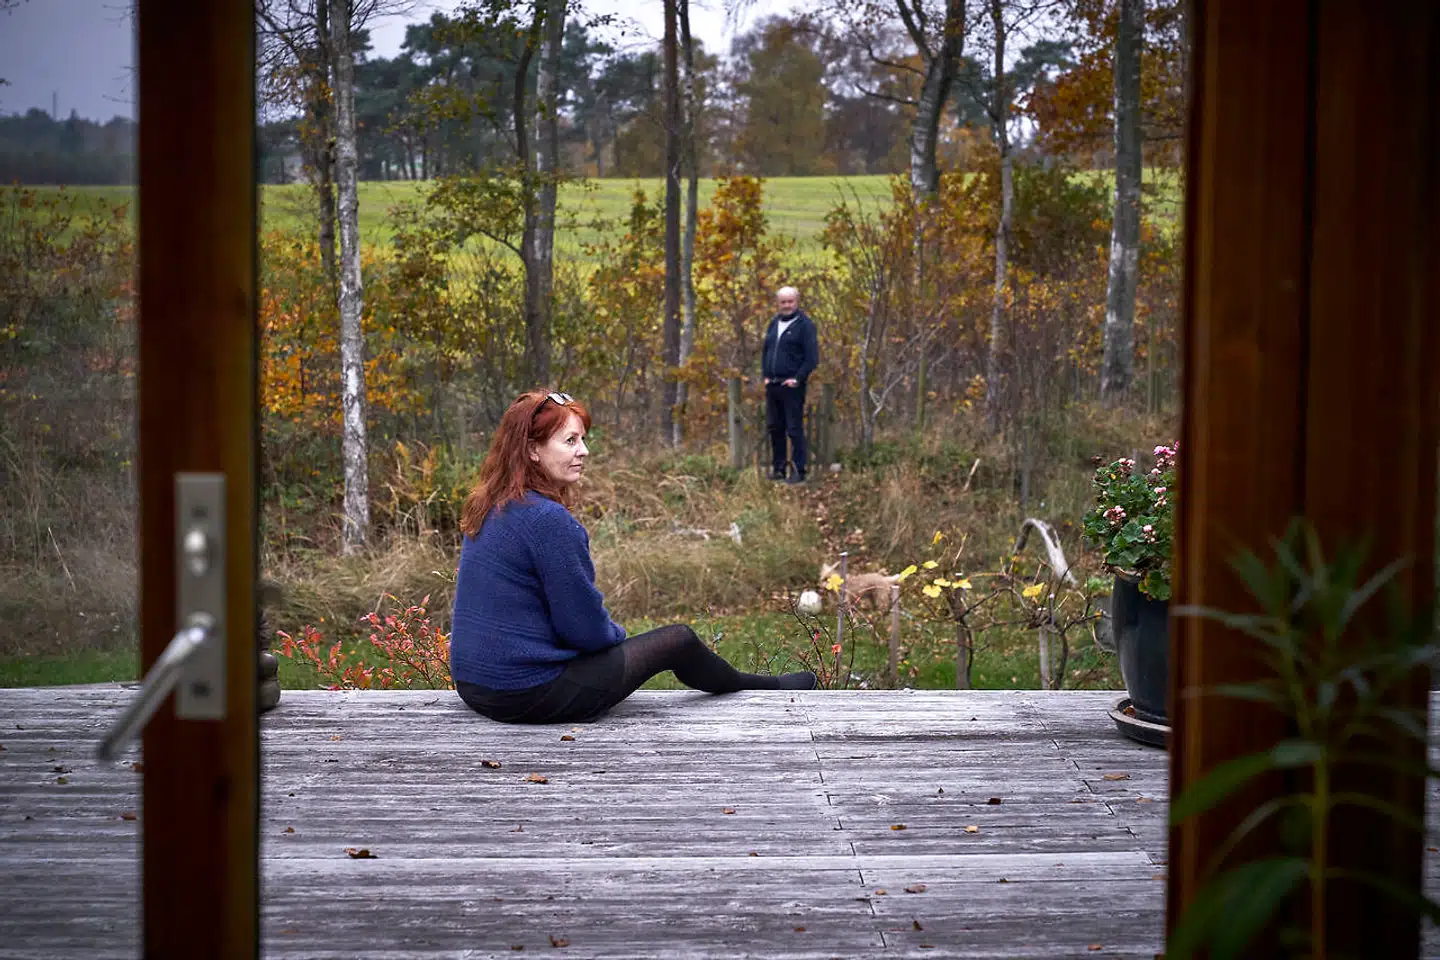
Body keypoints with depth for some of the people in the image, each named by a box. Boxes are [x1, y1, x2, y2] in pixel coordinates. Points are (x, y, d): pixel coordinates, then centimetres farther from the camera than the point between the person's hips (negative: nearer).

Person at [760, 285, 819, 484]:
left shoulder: (805, 325, -6)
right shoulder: (773, 323, 14)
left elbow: (812, 357, -10)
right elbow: (765, 350, 22)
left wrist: (798, 379, -14)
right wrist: (765, 375, 10)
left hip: (792, 386, -7)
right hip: (772, 385, 7)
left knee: (794, 429, -4)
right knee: (774, 428, 10)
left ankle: (799, 471, 0)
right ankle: (778, 468, 18)